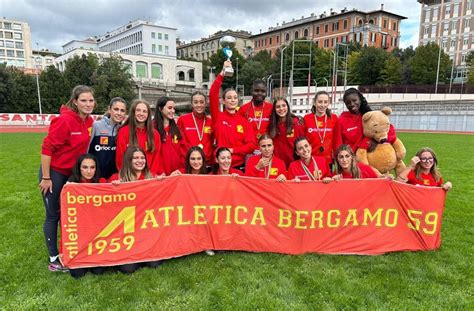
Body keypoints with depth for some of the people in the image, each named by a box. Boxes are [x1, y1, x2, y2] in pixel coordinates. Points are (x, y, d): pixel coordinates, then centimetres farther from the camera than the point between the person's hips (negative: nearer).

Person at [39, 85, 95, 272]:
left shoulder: (89, 121, -1)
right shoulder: (65, 120, -22)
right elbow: (47, 148, -21)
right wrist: (45, 178, -18)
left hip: (72, 172, 7)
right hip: (54, 172, -7)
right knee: (53, 215, 5)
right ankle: (54, 259, 18)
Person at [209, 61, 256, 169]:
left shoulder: (244, 121, 3)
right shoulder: (217, 117, -1)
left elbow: (251, 145, -3)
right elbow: (212, 95, -14)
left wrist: (232, 150, -13)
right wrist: (222, 73, -18)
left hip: (240, 165, 1)